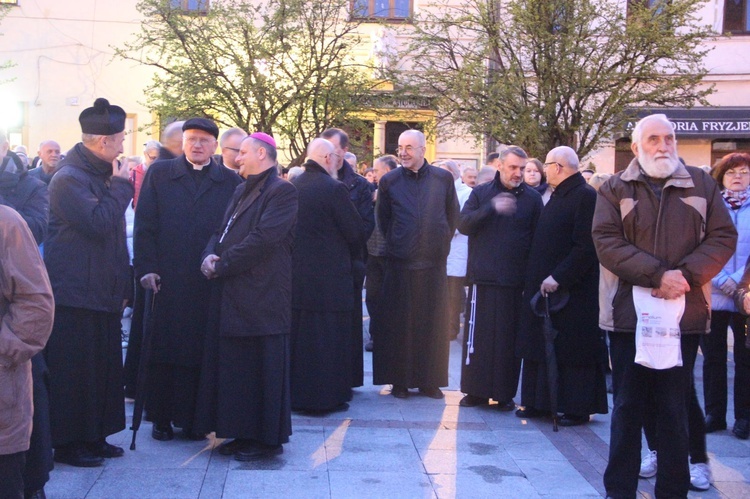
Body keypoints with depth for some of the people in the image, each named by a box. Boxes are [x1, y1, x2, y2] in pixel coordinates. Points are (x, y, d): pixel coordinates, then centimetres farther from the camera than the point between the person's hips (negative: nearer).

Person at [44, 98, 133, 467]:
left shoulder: (101, 175, 16)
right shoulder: (69, 179, -14)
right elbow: (98, 222, -28)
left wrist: (122, 286, 18)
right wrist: (120, 185, -15)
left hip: (103, 294, 9)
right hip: (73, 295, -9)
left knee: (103, 367, 13)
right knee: (73, 371, -3)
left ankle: (94, 436, 23)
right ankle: (67, 443, 8)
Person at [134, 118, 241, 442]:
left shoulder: (231, 182, 6)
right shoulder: (159, 174, 8)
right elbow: (144, 224, 3)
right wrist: (146, 268, -5)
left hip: (210, 281, 0)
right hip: (166, 279, 0)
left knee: (200, 351, 3)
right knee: (163, 349, 7)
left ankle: (192, 418, 15)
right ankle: (161, 418, 18)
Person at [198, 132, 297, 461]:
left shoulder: (282, 192, -9)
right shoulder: (242, 192, 20)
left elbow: (263, 238, -19)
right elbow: (222, 232, 17)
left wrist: (222, 264, -14)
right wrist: (210, 255, -4)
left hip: (263, 295, -9)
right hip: (234, 295, 9)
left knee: (264, 369, -1)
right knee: (235, 369, 12)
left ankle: (267, 438, 10)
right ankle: (244, 433, 22)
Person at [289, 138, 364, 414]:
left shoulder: (291, 187, 2)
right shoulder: (334, 189, -15)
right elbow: (356, 232, -11)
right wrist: (349, 255, 8)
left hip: (295, 274, 6)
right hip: (329, 275, -6)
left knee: (297, 336, 15)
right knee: (327, 338, 4)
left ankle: (295, 393, 25)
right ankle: (325, 397, 9)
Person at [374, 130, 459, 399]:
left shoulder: (443, 178, 2)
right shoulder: (389, 181, 0)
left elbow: (452, 216, 12)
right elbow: (383, 221, 11)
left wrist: (440, 244, 12)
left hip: (434, 262, 1)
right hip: (400, 263, -1)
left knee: (433, 323, 6)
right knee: (399, 322, 3)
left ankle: (430, 379, 16)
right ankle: (400, 380, 13)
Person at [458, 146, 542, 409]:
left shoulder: (533, 198, 6)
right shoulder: (481, 193, 7)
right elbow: (463, 224, -5)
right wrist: (491, 208, -19)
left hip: (515, 281, 0)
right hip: (483, 278, 0)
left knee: (509, 338, 4)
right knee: (477, 335, 3)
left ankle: (505, 393, 14)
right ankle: (476, 390, 14)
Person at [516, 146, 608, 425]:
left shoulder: (585, 197, -14)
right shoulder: (557, 197, 15)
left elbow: (586, 247, -21)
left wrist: (558, 277, -23)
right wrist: (536, 280, 13)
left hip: (572, 291, -9)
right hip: (544, 287, 9)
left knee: (571, 350, -2)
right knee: (542, 348, 13)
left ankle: (577, 408, 8)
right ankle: (538, 402, 21)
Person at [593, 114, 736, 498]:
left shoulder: (702, 185, 9)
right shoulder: (615, 189, 5)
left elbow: (723, 236, 2)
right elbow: (606, 241, -7)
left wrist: (685, 274, -13)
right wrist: (658, 275, -17)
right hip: (630, 313, -1)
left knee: (674, 407, 6)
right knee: (628, 406, 6)